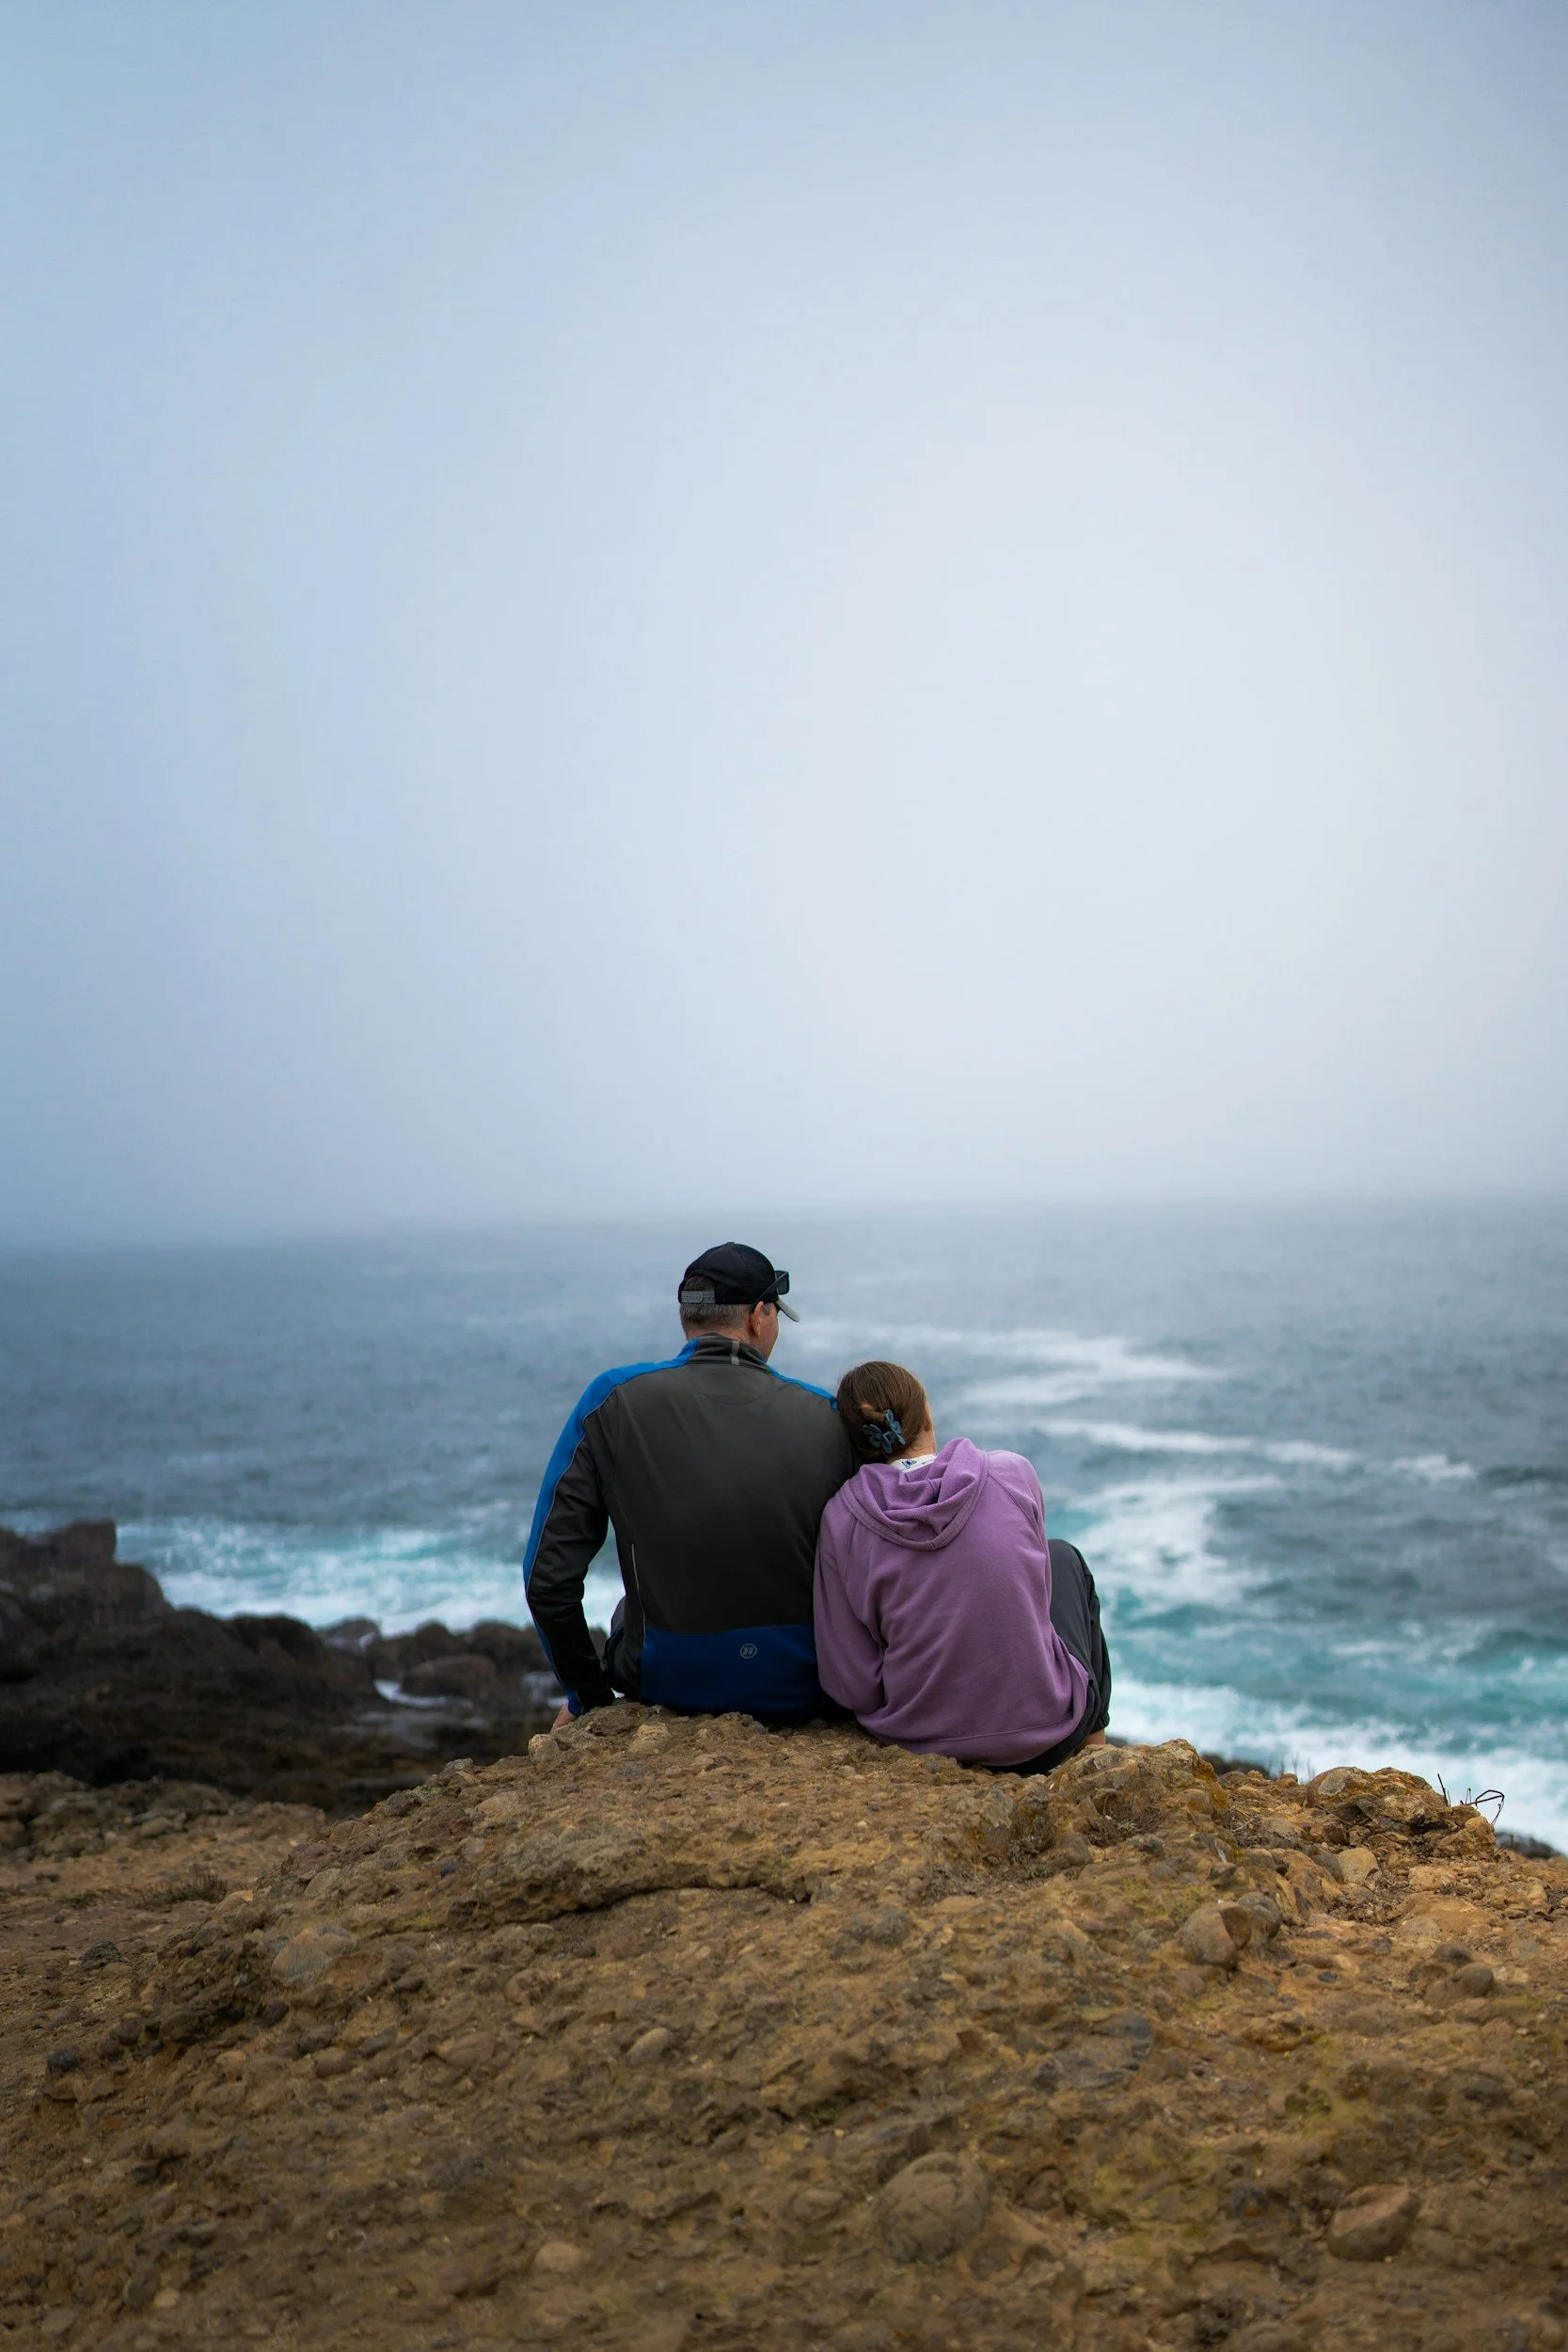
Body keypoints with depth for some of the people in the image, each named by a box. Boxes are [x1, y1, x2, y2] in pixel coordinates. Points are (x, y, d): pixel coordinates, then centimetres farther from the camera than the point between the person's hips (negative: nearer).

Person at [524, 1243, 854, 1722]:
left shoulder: (614, 1402, -7)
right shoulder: (826, 1416, -5)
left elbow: (548, 1579, -7)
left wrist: (587, 1696, 8)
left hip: (669, 1683, 0)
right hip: (802, 1691, 0)